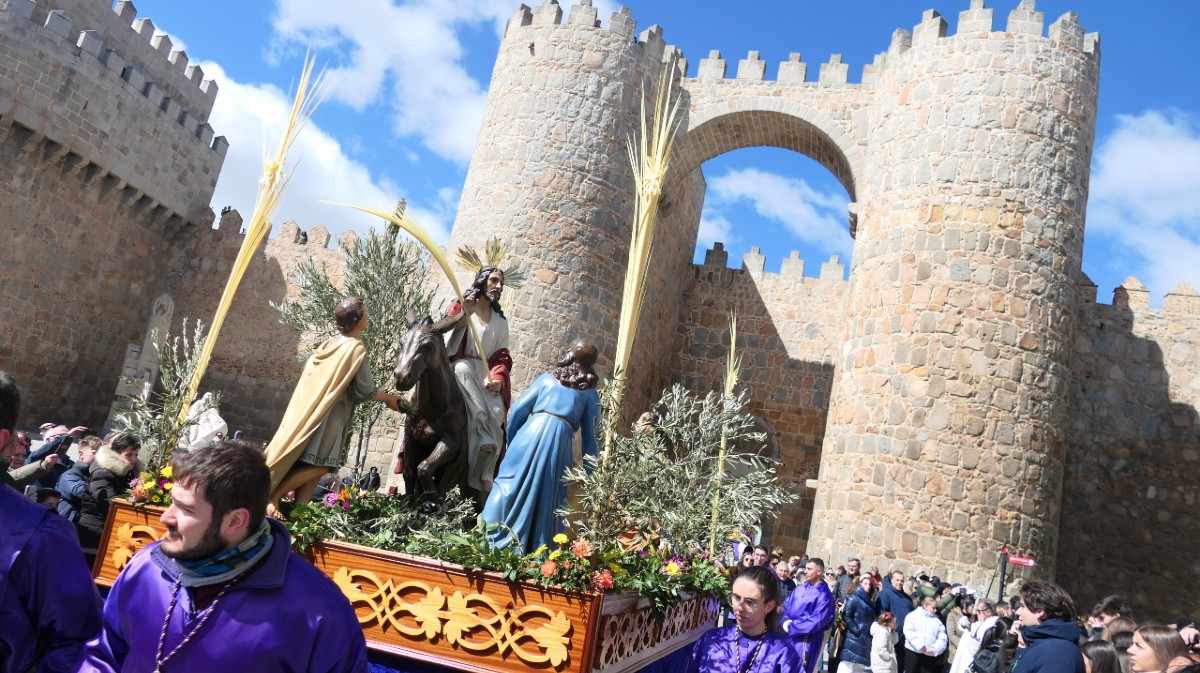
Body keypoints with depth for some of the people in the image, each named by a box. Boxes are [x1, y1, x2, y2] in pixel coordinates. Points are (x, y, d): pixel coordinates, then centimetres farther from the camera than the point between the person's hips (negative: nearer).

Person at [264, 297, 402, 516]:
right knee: (319, 465, -6)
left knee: (306, 464, 7)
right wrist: (389, 398, 5)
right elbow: (365, 391, -11)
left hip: (312, 409, 9)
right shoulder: (357, 349, -13)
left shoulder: (331, 343, 11)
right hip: (330, 414, -9)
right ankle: (272, 497, -8)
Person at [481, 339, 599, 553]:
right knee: (547, 497, 7)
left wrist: (511, 440, 23)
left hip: (533, 431, 0)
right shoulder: (591, 393, 17)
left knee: (510, 486, 6)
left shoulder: (546, 378, 19)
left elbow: (519, 409, 12)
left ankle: (491, 540, 4)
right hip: (560, 439, 0)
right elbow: (590, 435, 13)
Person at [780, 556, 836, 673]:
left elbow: (816, 622, -19)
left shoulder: (824, 595, -13)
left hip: (806, 640, -6)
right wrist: (786, 622, -11)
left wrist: (791, 627, -17)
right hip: (789, 636, 6)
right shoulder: (800, 588, 9)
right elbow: (786, 606, 10)